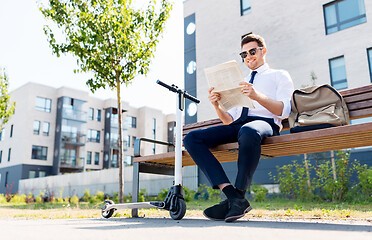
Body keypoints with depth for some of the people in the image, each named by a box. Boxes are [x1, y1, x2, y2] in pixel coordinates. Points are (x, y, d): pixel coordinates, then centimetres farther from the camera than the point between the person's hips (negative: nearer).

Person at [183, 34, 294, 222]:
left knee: (248, 131, -43)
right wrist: (217, 105, 1)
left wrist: (257, 96, -18)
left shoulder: (280, 76, 18)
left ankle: (239, 197, -29)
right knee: (191, 139, -18)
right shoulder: (239, 83, 33)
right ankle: (231, 194, -28)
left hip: (265, 123, -5)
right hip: (237, 127, 6)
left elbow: (283, 111, -1)